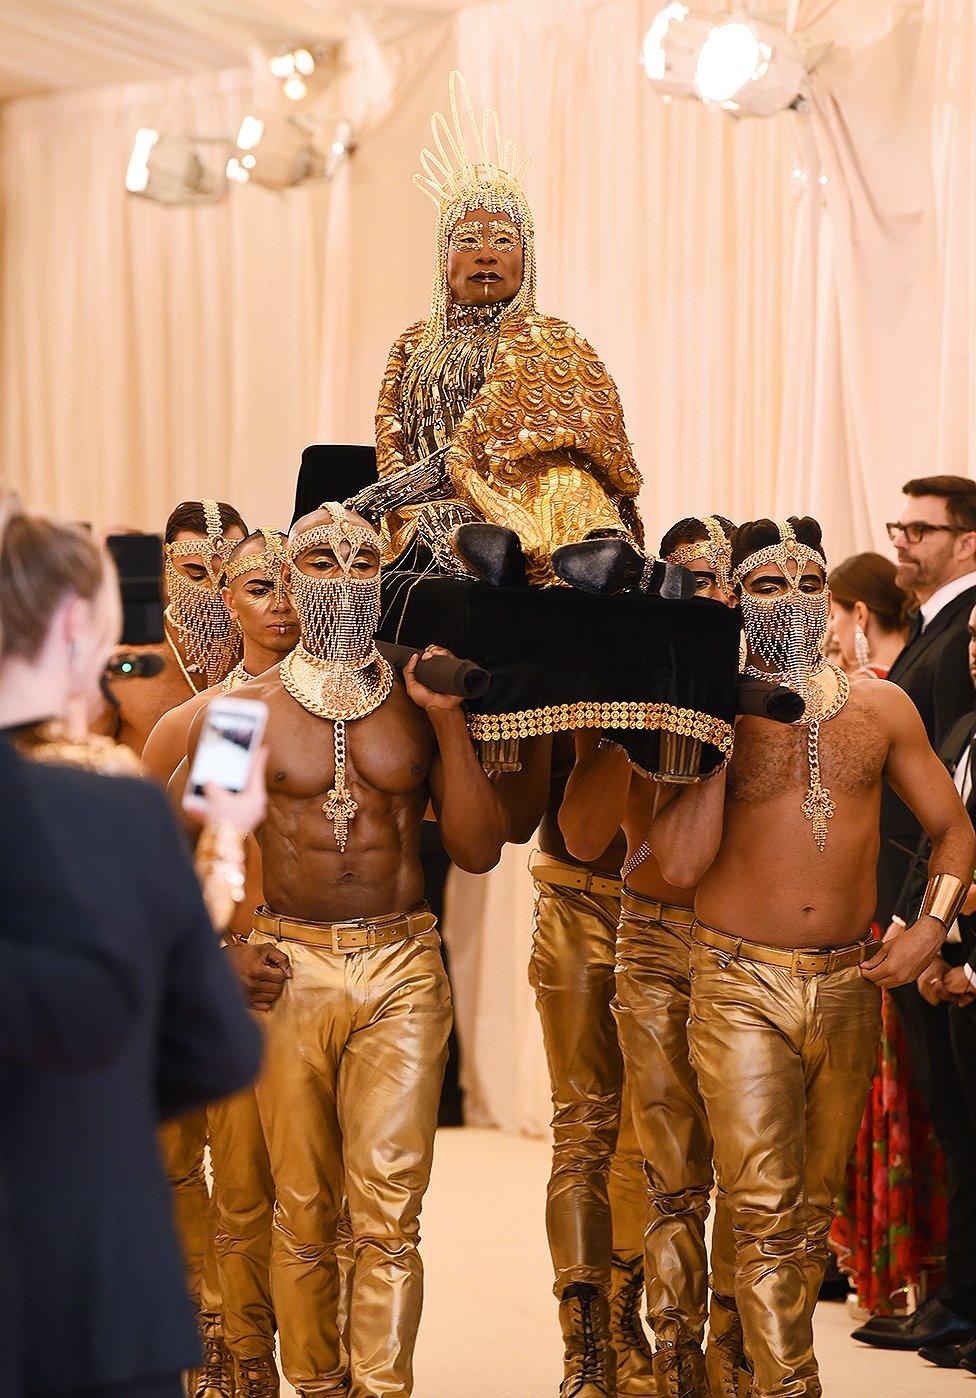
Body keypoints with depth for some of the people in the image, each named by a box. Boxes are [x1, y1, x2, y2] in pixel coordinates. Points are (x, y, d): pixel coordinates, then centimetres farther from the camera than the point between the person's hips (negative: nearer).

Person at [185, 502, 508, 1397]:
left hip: (403, 968, 0)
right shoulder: (248, 708, 4)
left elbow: (479, 850, 1)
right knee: (303, 1211, 4)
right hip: (288, 966, 0)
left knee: (388, 1210, -6)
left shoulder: (421, 703, 7)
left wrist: (447, 719, -6)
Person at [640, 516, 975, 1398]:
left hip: (850, 986, 3)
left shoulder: (881, 709, 6)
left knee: (814, 1209, 11)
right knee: (766, 1214, -10)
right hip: (742, 988, -3)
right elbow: (682, 862, -13)